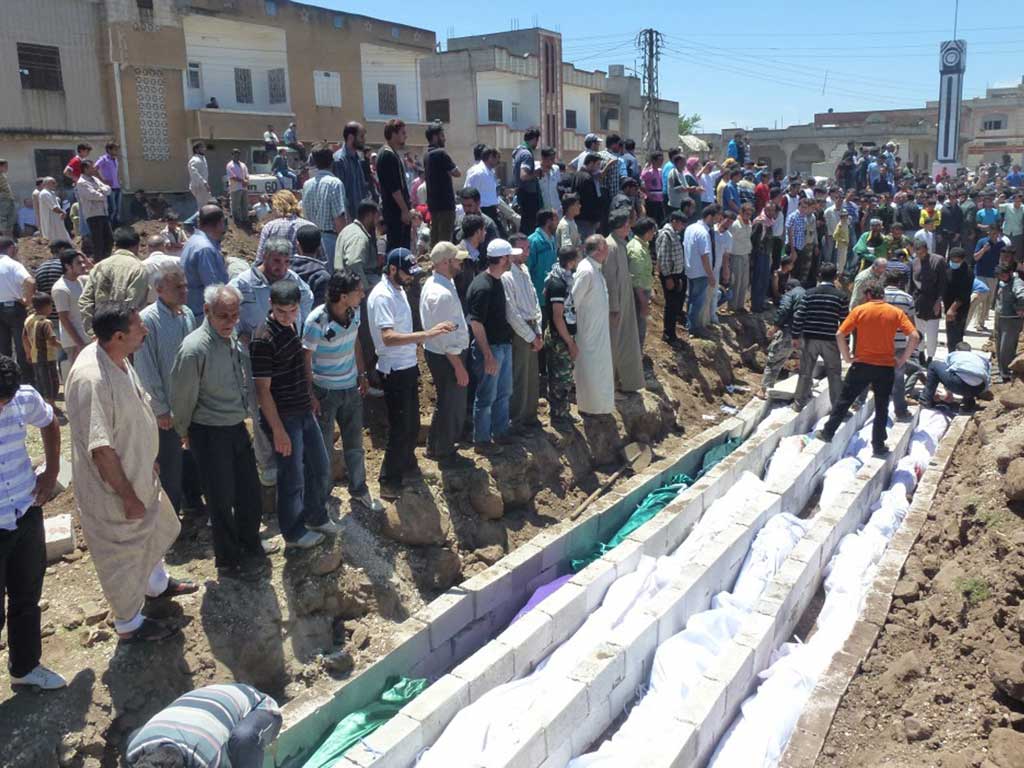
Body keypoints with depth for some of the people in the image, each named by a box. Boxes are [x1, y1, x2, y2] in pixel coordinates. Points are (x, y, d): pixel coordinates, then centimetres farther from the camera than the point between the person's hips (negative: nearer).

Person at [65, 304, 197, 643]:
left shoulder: (118, 358, -5)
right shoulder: (91, 379, -34)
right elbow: (100, 449, -31)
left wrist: (149, 462, 16)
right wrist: (128, 497, -22)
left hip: (139, 473, 9)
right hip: (113, 489, -9)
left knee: (153, 531, 29)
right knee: (122, 555, 12)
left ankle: (157, 584, 56)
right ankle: (129, 625, 34)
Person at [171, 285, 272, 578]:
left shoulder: (235, 339, 0)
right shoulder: (194, 349, -24)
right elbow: (183, 398, -13)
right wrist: (183, 432, -1)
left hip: (237, 427, 8)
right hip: (210, 434, -7)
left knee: (249, 491, 20)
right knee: (222, 500, 7)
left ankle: (250, 544, 43)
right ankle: (228, 562, 26)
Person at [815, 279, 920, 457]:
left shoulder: (859, 310, -4)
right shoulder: (896, 312, -1)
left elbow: (840, 334, -10)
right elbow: (915, 336, -10)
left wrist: (847, 357, -1)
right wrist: (903, 359, -2)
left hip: (862, 364, -1)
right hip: (886, 367, 1)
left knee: (844, 400, 13)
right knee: (881, 407, 11)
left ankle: (828, 432, 19)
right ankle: (878, 446, 15)